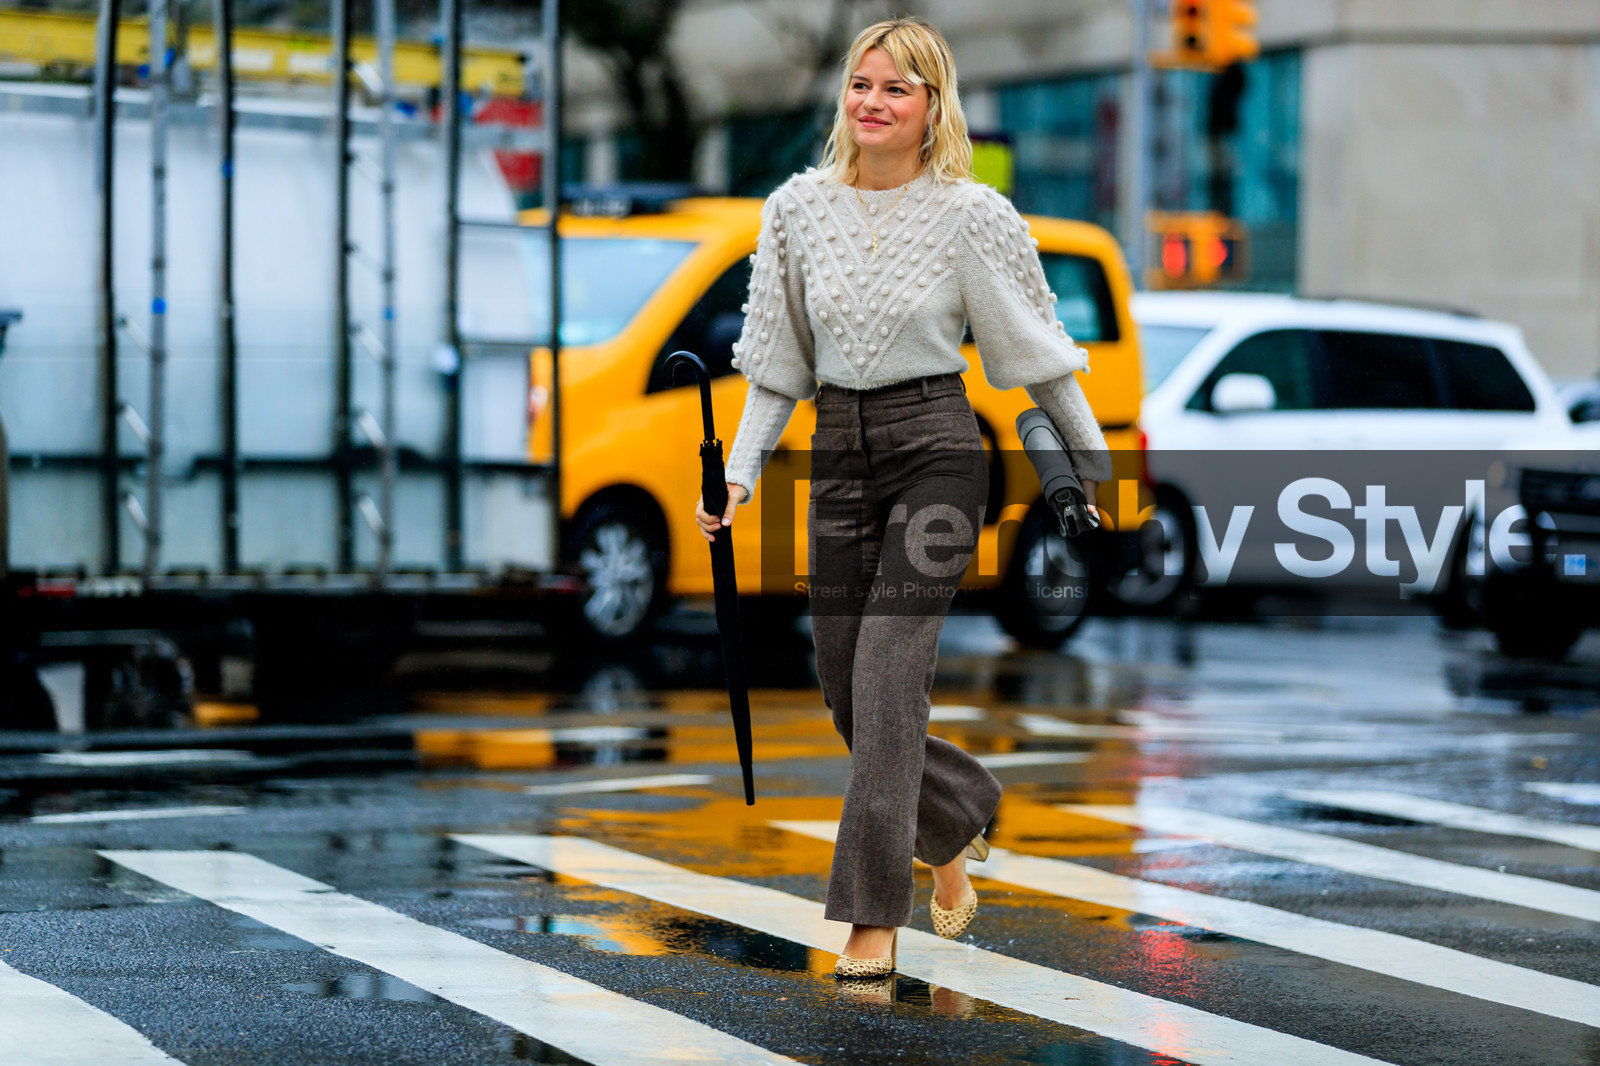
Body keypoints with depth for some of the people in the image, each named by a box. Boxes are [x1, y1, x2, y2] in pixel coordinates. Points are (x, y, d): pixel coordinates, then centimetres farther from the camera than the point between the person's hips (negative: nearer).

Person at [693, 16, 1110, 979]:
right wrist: (741, 474, 1)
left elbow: (1039, 353, 2)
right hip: (838, 455, 5)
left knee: (887, 676, -15)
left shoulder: (971, 215, -6)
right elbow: (778, 366, 10)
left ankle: (875, 922, -9)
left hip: (936, 449, -4)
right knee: (845, 693, 6)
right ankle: (961, 820, 35)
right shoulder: (798, 208, 4)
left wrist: (1100, 469, 6)